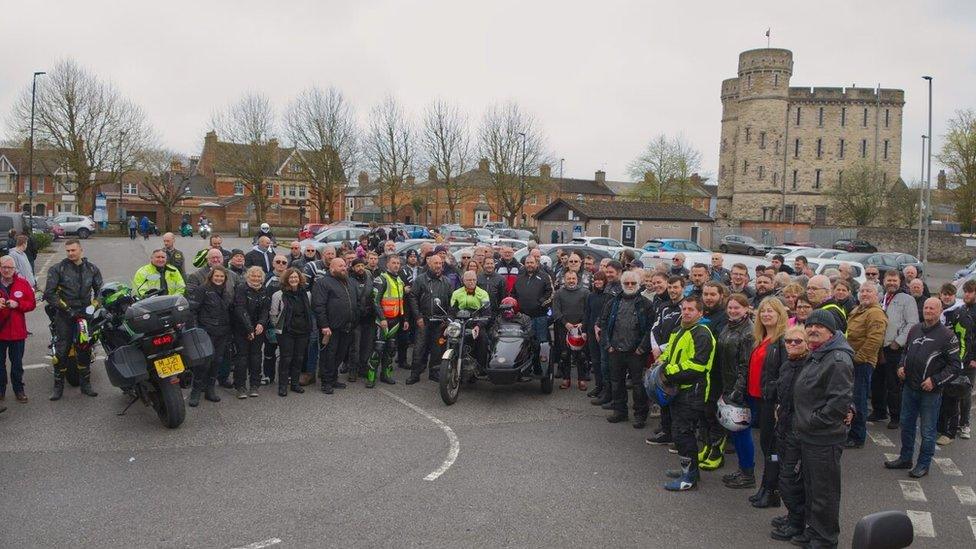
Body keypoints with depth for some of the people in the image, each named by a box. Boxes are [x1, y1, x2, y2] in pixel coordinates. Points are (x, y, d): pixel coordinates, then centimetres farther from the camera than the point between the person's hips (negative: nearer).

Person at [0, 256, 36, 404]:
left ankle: (18, 390, 21)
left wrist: (17, 304, -17)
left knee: (17, 363, 11)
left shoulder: (23, 283, -1)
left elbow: (32, 303, 0)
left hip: (17, 331, 0)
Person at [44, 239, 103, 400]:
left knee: (85, 349, 7)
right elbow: (49, 293, -8)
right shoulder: (57, 269, -4)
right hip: (64, 314, -3)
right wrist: (66, 308, -13)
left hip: (85, 313, 3)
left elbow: (100, 290, 16)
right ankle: (58, 386, 5)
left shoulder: (91, 269, 8)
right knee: (62, 349, -5)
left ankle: (86, 384, 17)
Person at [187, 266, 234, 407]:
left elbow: (231, 311, 22)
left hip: (223, 333, 6)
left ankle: (210, 390, 21)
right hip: (207, 332, -6)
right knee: (204, 362, -9)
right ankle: (196, 392, 2)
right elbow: (192, 308, -11)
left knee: (217, 362, 10)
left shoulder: (228, 292, 15)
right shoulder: (202, 290, -5)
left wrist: (230, 332, 15)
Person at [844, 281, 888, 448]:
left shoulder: (876, 313, -13)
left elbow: (874, 340, -22)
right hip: (852, 361, 10)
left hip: (862, 363, -10)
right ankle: (849, 432, 28)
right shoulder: (857, 310, 18)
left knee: (858, 400, -4)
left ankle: (857, 437, 6)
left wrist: (857, 358, -19)